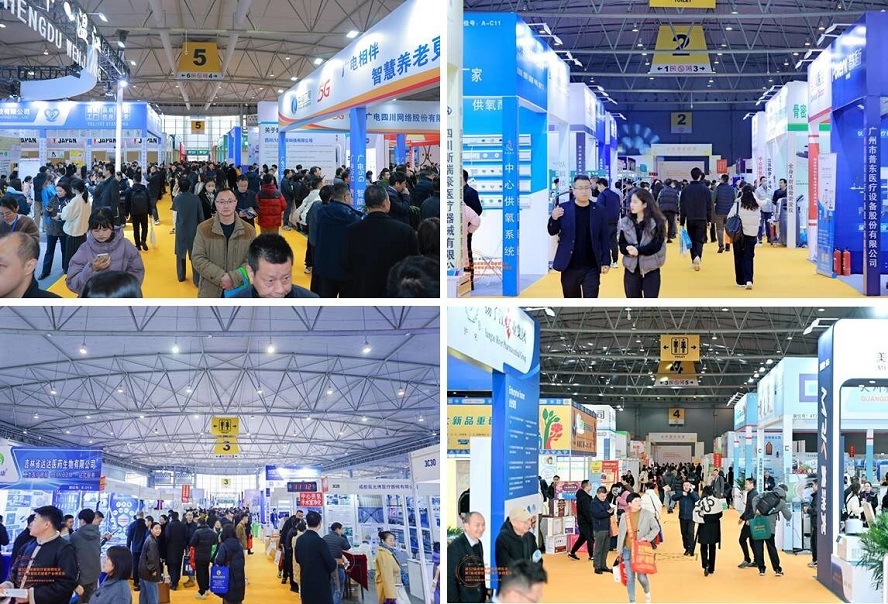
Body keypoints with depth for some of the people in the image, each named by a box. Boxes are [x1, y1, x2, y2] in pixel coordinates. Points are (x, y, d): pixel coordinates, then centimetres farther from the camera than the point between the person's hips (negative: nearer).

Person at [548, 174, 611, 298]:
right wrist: (554, 218, -19)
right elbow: (552, 232, 2)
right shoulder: (564, 209, 0)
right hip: (570, 267, 1)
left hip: (591, 268, -1)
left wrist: (605, 262, -3)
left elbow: (604, 238, 3)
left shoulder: (599, 211, 0)